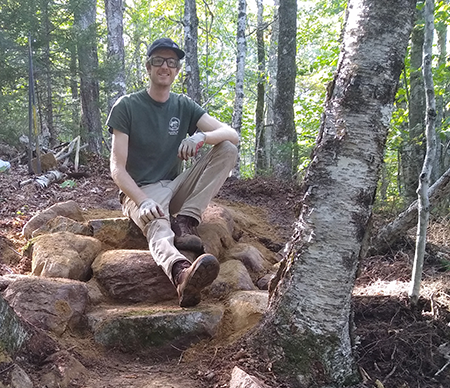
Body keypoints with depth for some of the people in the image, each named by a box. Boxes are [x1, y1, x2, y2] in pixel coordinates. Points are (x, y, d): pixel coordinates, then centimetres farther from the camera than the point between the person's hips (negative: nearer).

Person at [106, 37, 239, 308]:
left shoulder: (184, 107, 7)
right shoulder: (126, 107, -3)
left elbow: (233, 135, -4)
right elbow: (118, 168, -10)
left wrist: (202, 137, -27)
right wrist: (144, 202, -28)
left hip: (175, 188, 5)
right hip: (140, 192, -5)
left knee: (228, 150, -13)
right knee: (158, 227, -39)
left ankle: (185, 221, -25)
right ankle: (183, 275, -74)